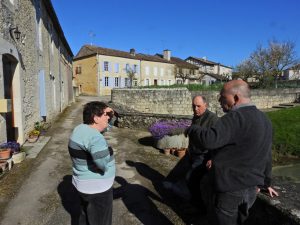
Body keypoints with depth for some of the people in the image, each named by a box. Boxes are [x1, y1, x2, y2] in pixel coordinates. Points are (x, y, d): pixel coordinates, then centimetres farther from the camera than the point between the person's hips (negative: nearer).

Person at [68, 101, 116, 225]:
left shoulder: (82, 128, 2)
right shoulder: (95, 137, -28)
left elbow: (103, 125, 16)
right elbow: (103, 164, -35)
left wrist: (109, 115, -2)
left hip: (84, 184, 9)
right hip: (96, 188, -9)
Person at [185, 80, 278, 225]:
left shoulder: (236, 118, -24)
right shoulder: (264, 119, 6)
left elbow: (208, 140, -39)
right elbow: (266, 156, 15)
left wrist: (191, 129, -18)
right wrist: (266, 182, 26)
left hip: (230, 188, -8)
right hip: (251, 188, 9)